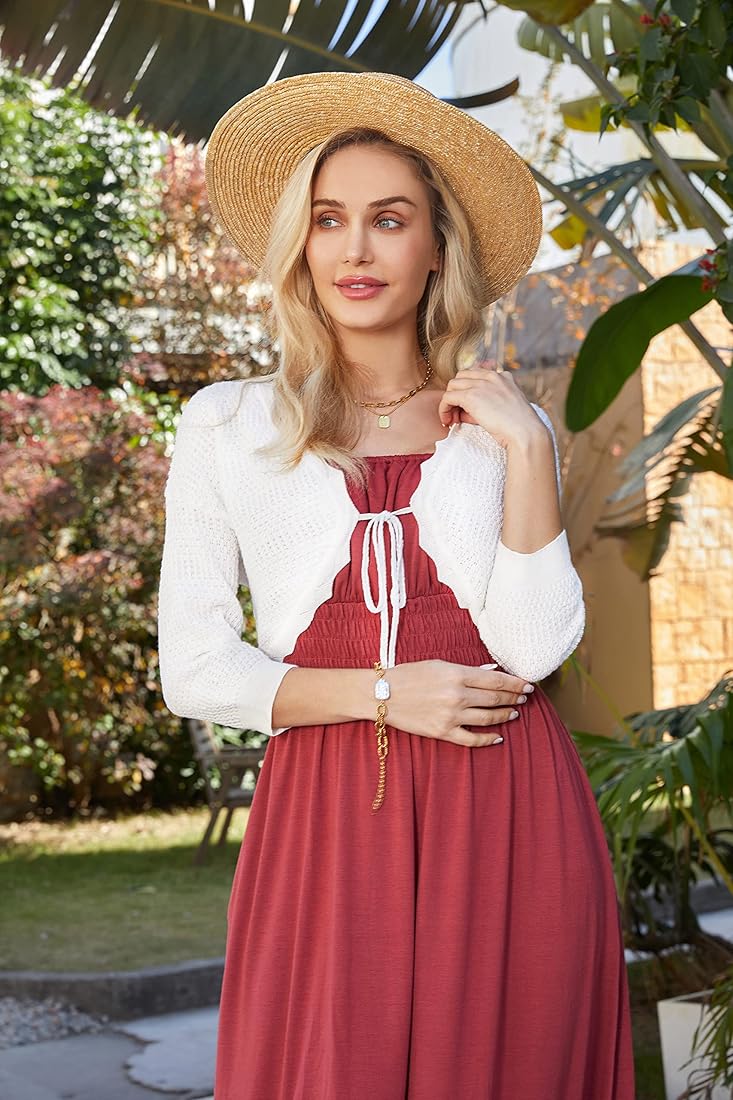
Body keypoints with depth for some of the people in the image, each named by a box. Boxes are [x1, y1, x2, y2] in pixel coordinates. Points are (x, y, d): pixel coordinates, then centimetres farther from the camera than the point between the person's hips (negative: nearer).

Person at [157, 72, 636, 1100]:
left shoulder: (506, 424, 7)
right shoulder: (227, 425, 4)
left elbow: (533, 649, -5)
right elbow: (193, 671, 1)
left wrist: (527, 452, -9)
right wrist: (381, 690, -8)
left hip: (507, 814, 1)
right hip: (326, 813, -1)